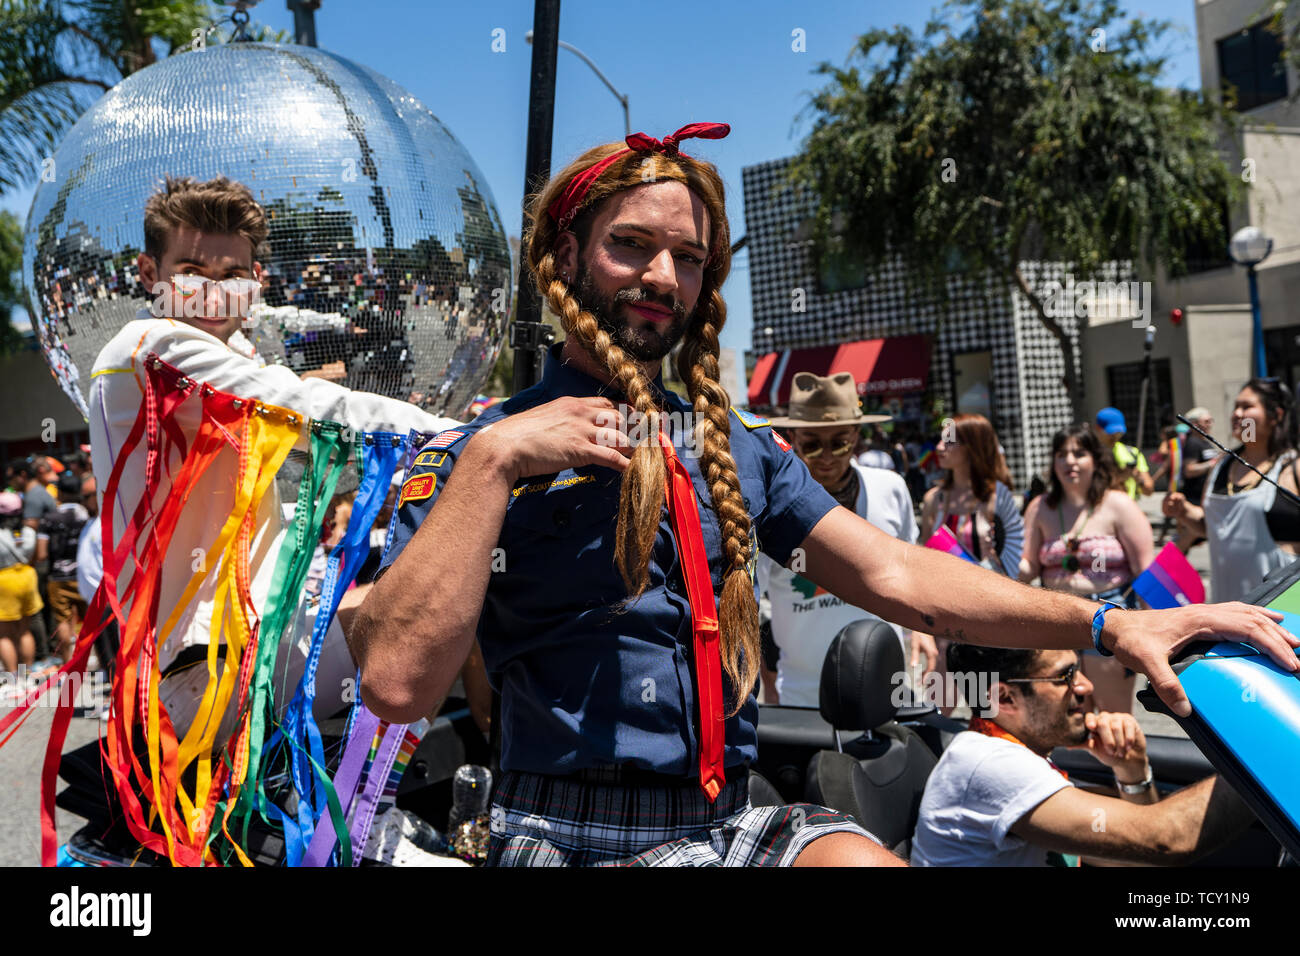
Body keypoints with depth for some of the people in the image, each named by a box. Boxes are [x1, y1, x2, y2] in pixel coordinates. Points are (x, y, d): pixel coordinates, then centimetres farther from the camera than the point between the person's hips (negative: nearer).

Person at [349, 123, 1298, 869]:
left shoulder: (739, 447, 12)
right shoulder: (477, 453, -3)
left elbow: (895, 576, 3)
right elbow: (396, 681, -15)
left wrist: (1109, 623, -6)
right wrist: (491, 461, -19)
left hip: (733, 823, 5)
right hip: (569, 837, -4)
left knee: (858, 855, -23)